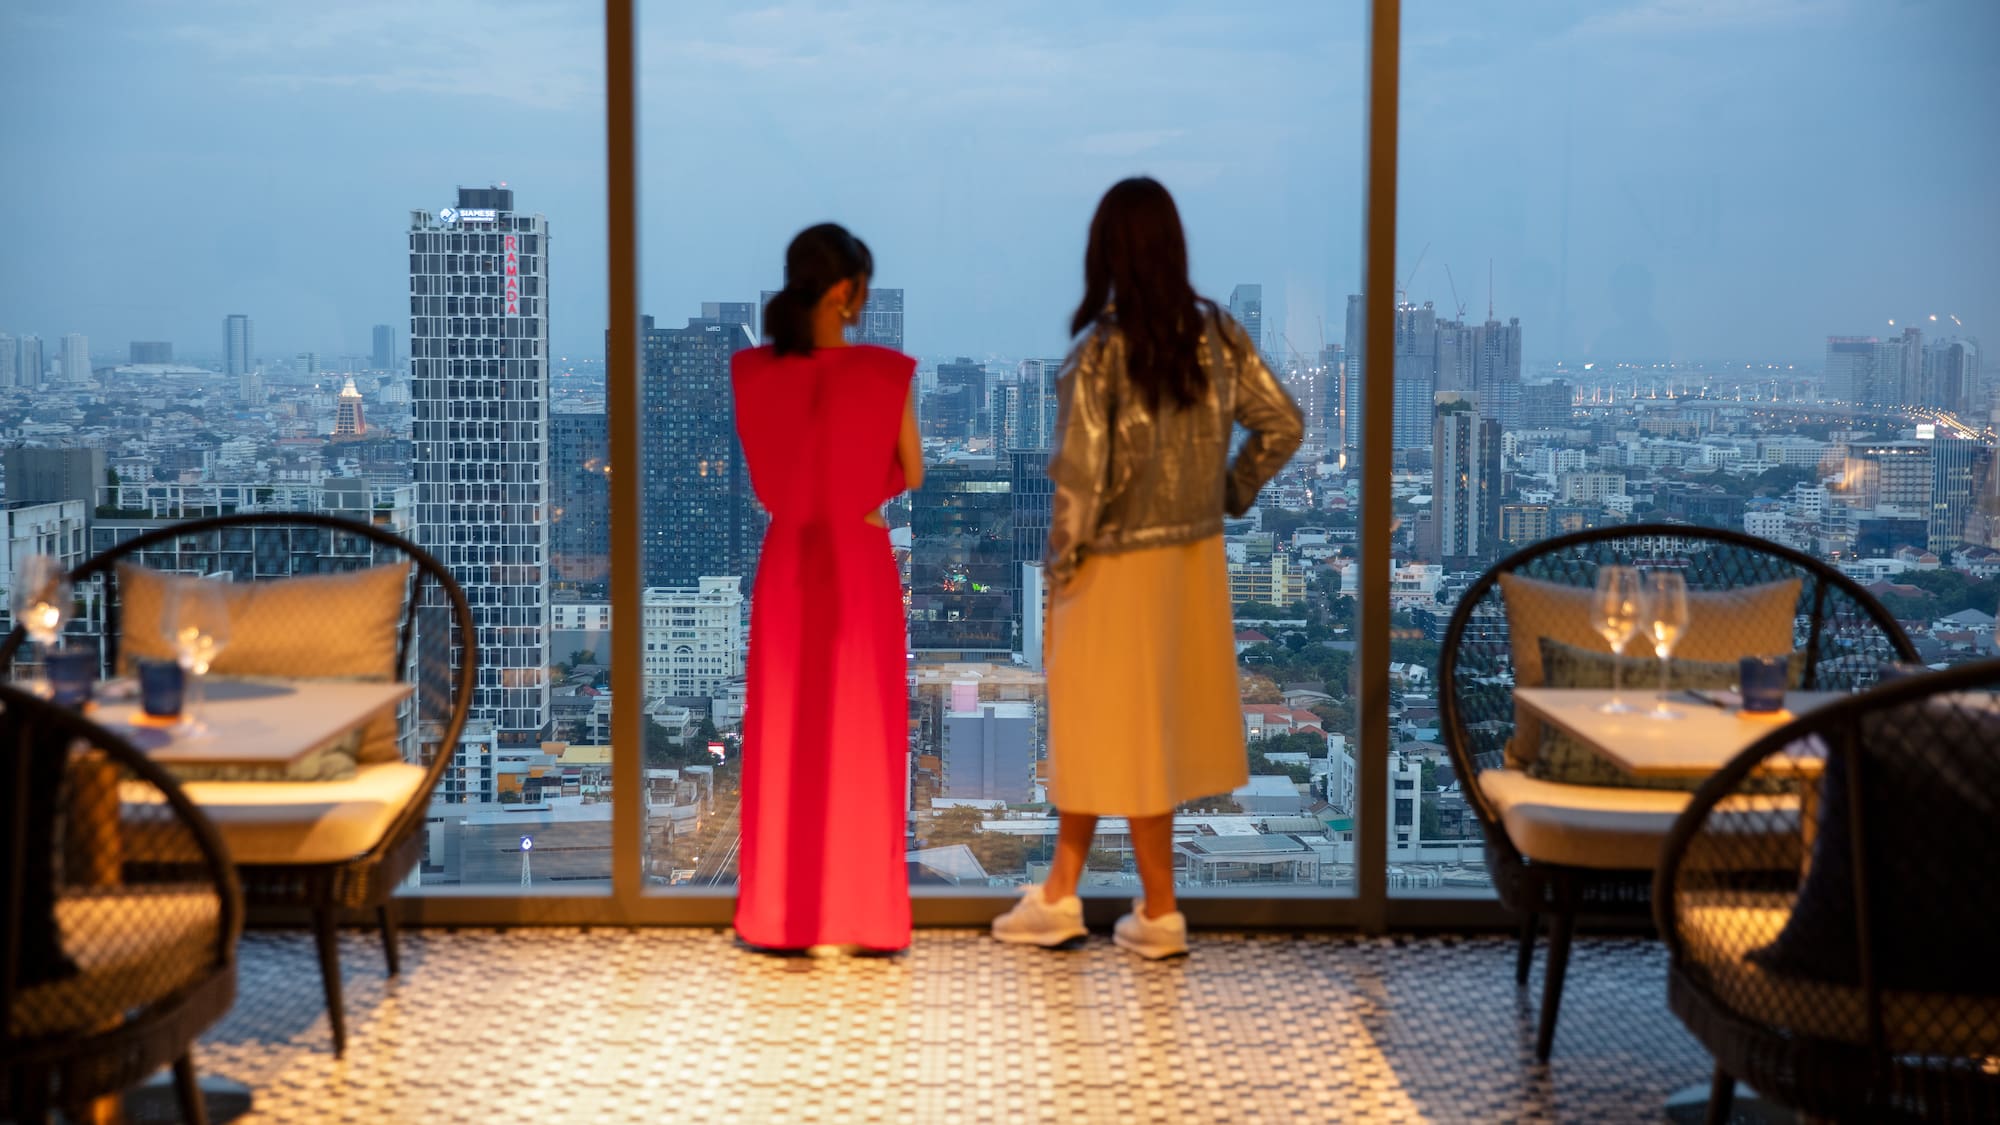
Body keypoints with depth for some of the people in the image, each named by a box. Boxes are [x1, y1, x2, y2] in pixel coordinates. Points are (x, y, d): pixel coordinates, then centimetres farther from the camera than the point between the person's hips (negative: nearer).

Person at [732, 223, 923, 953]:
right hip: (860, 563, -3)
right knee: (861, 736, 7)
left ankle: (780, 913, 16)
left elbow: (764, 473, 8)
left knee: (784, 737, 12)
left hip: (786, 562, 3)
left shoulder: (753, 372, -4)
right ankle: (861, 914, 13)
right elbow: (911, 474, -2)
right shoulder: (883, 374, -14)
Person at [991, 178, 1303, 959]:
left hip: (1120, 566, -6)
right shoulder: (1216, 334, -2)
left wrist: (1061, 562, -7)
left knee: (1126, 733, 9)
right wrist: (1230, 495, 10)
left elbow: (1080, 473, -21)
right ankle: (1059, 895, 26)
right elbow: (1281, 425, 0)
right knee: (1088, 726, 17)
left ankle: (1159, 915, 19)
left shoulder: (1100, 351, -18)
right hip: (1195, 558, 6)